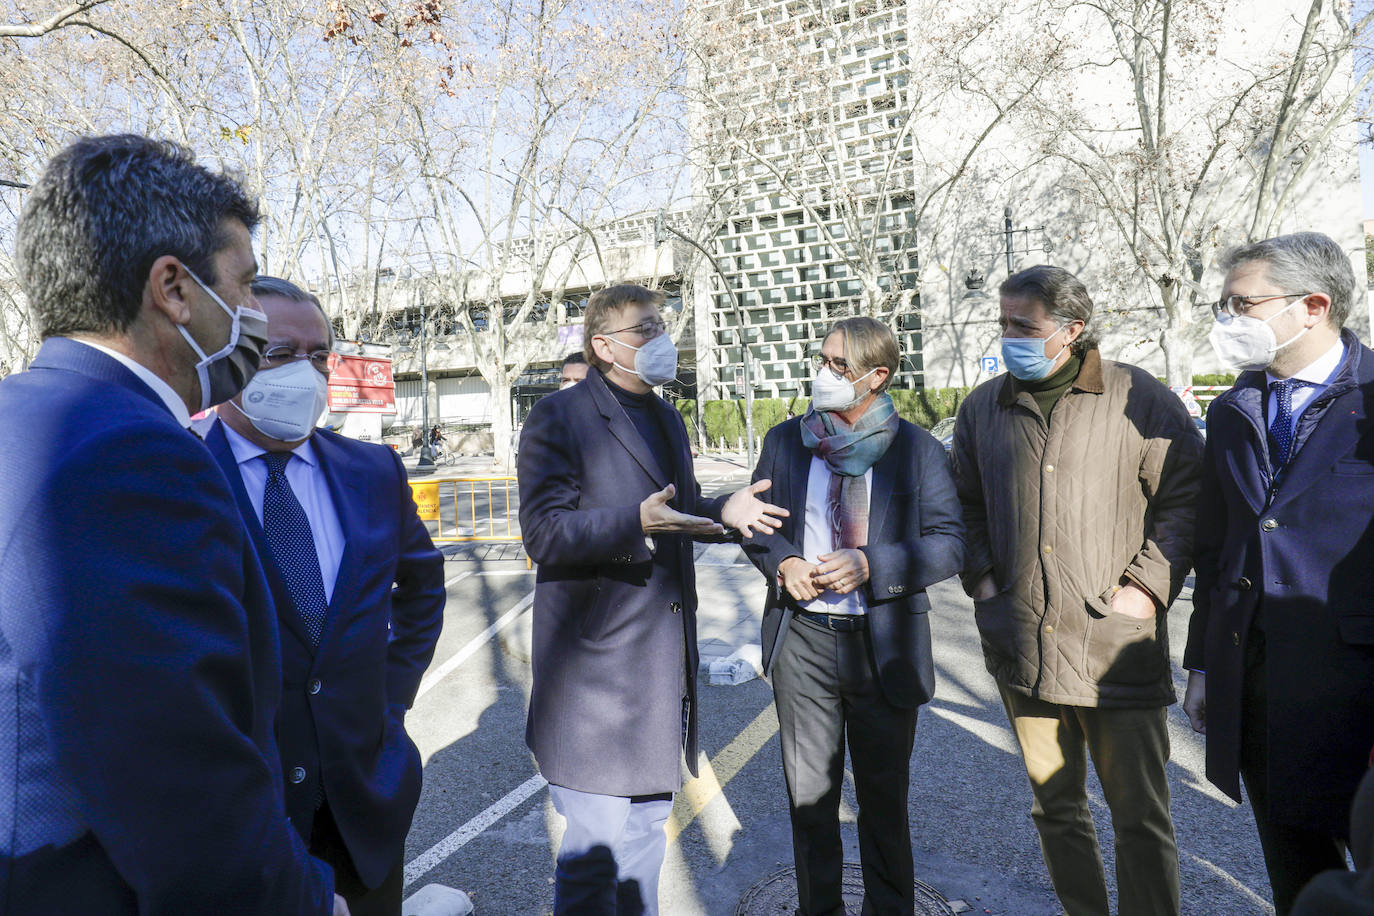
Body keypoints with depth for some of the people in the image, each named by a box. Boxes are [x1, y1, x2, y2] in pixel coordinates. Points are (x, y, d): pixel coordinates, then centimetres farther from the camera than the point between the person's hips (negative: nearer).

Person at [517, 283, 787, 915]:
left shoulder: (666, 418, 15)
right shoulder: (557, 418, -10)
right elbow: (542, 532, -18)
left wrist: (722, 511, 3)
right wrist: (634, 522, -30)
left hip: (661, 658, 8)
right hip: (596, 663, -7)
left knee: (649, 823, 22)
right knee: (597, 844, 1)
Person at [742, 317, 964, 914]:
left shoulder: (917, 449, -4)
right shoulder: (785, 441, 3)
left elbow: (949, 544, -7)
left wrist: (868, 564, -20)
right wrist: (782, 562, -10)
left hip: (884, 645, -2)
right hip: (802, 640, 2)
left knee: (885, 797, 16)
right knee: (809, 796, 15)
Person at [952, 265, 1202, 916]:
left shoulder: (1141, 399, -4)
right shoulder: (983, 406, 7)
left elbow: (1185, 498, 1)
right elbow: (966, 503, 17)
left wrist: (1148, 585, -9)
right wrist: (981, 577, 5)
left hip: (1117, 645, -3)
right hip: (1021, 643, 4)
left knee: (1140, 814, 8)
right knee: (1055, 806, 18)